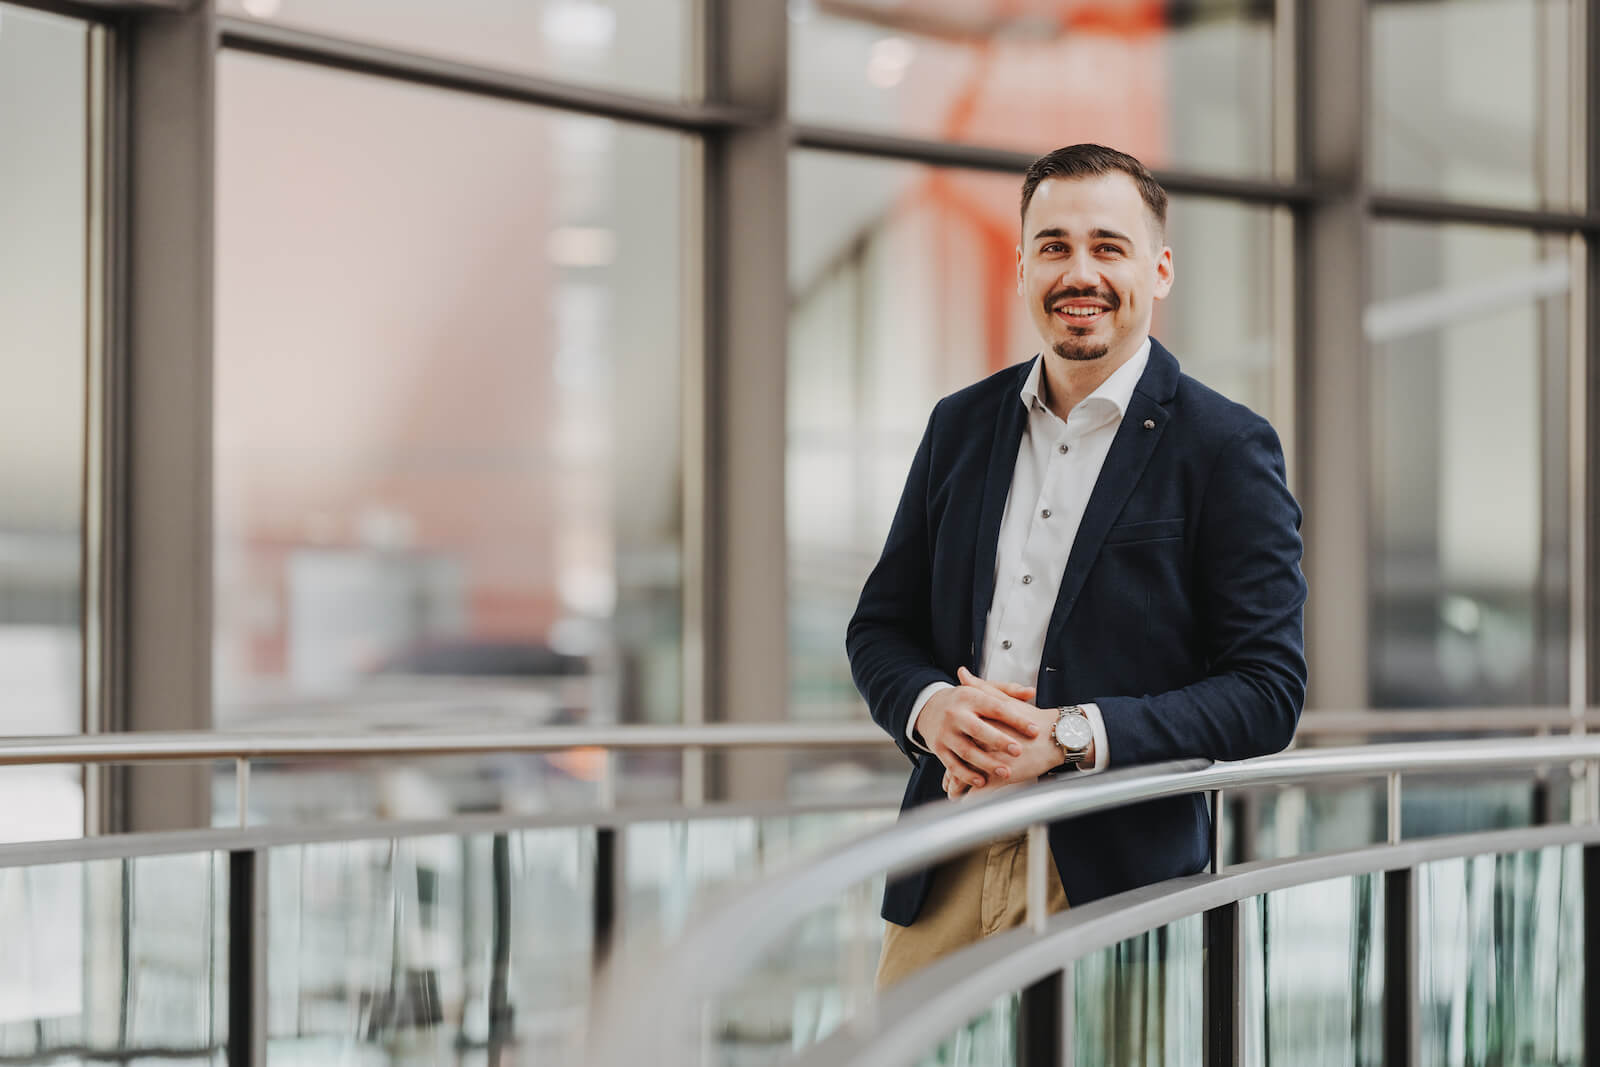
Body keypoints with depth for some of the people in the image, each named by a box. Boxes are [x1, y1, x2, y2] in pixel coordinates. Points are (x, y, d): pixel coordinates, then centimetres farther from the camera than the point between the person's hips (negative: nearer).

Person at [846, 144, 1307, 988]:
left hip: (1116, 885, -4)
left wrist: (1069, 736, -18)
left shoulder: (1226, 448, -3)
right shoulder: (960, 425, 12)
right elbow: (881, 625, 16)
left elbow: (1268, 690, -7)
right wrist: (929, 705, -7)